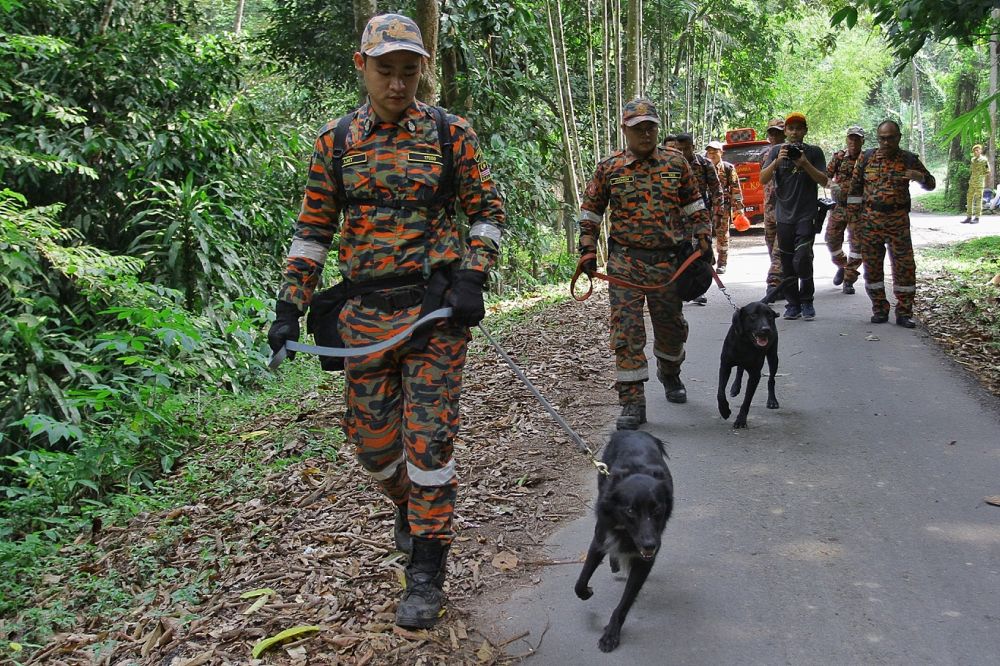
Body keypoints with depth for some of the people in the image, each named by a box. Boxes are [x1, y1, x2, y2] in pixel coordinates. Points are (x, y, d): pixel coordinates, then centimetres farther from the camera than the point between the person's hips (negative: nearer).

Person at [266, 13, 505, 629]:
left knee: (428, 438, -3)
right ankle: (408, 504, 42)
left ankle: (427, 568, 9)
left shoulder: (450, 133, 0)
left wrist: (471, 280, -8)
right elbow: (313, 230, 10)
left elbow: (488, 210, 6)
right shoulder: (336, 141, 6)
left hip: (435, 310, -3)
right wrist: (290, 308, 4)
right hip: (366, 315, 3)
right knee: (371, 438, 11)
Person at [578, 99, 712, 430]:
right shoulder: (608, 168, 1)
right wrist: (587, 250, 0)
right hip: (625, 261, -2)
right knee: (626, 331, -7)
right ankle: (632, 401, -1)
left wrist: (704, 240, 7)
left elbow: (695, 207, 14)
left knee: (671, 326, 15)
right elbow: (590, 211, 8)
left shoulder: (676, 163, 6)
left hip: (668, 261, 2)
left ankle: (670, 374, 44)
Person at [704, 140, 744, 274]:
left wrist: (738, 206, -4)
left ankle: (721, 264, 9)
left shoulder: (728, 168, 2)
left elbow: (735, 188, 0)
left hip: (723, 207, -2)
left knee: (722, 235, 2)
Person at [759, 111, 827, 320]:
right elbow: (763, 179, -1)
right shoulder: (776, 151, 7)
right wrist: (777, 161, -16)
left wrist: (805, 164, -15)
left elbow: (823, 180, -2)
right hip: (784, 215, 2)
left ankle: (806, 302, 2)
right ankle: (793, 304, 14)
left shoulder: (814, 152, 4)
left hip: (806, 215, -2)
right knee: (787, 264, 5)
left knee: (802, 259, -14)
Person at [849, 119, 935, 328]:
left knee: (904, 266, -3)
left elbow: (931, 184, 9)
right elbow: (855, 185, 12)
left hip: (898, 221, -1)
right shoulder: (867, 157, 5)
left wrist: (920, 177, -13)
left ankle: (904, 312, 6)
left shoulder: (909, 160, 3)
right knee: (872, 266, 4)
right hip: (870, 220, 1)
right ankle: (880, 309, 17)